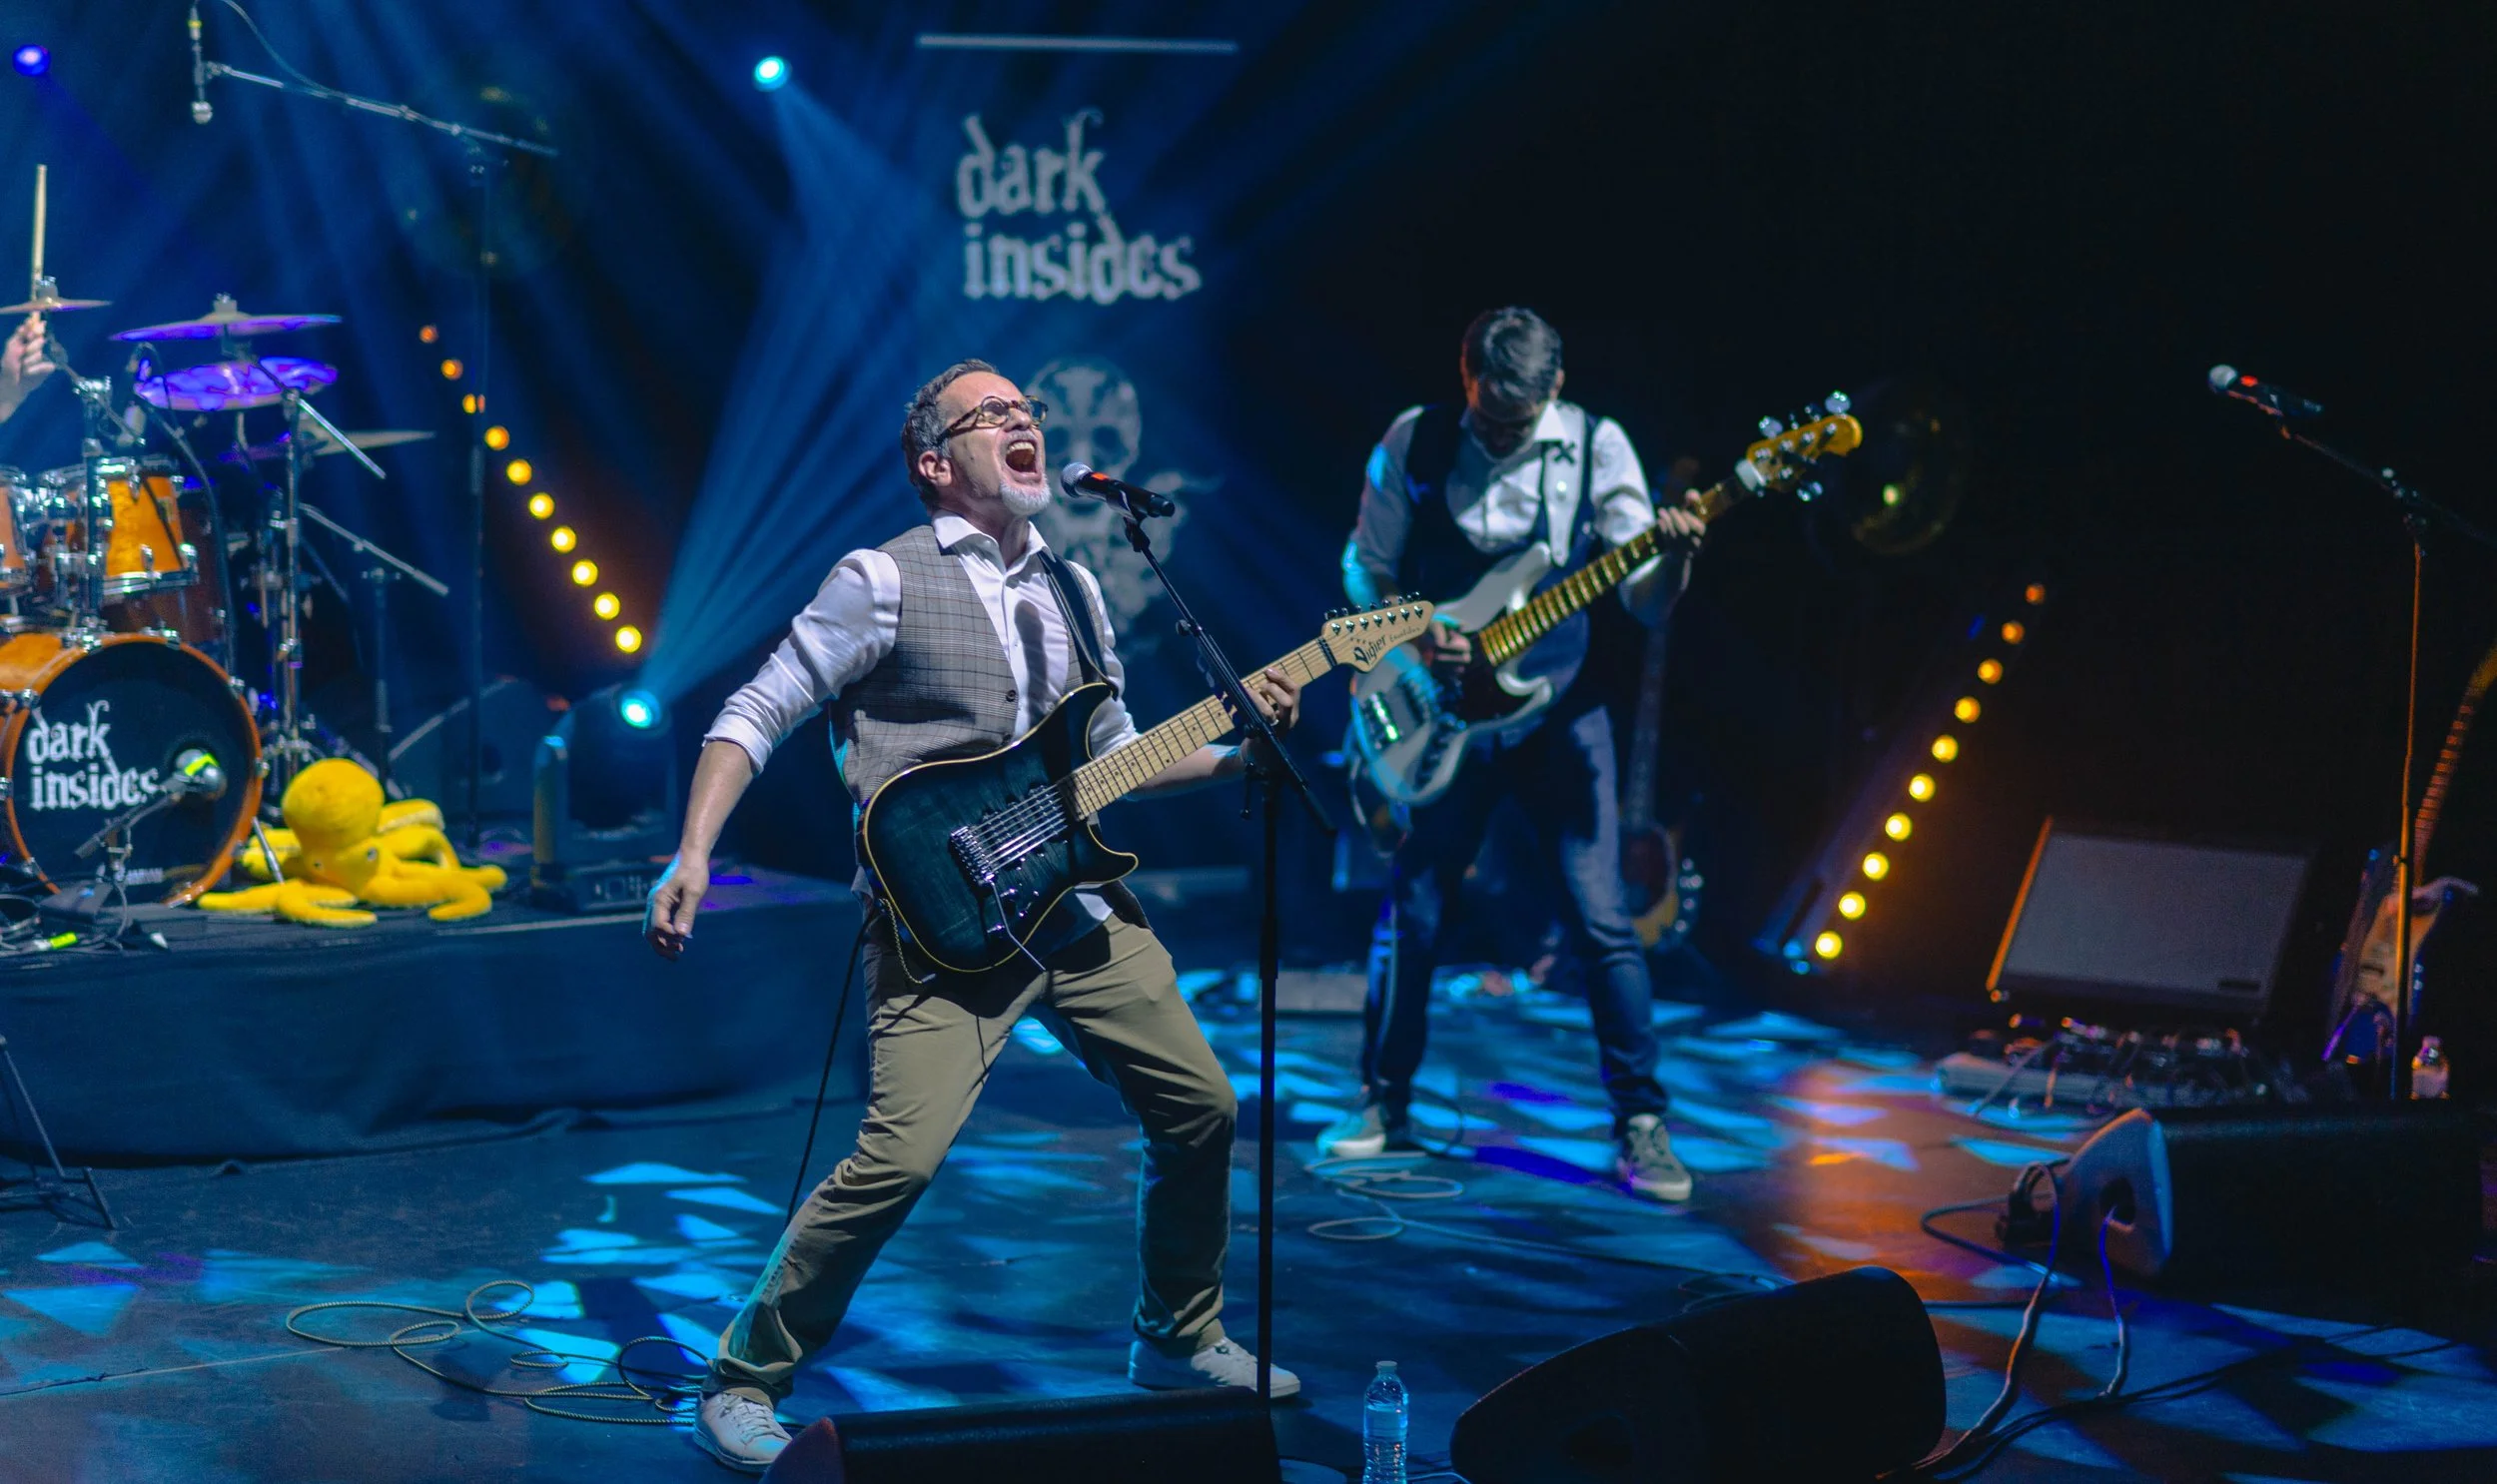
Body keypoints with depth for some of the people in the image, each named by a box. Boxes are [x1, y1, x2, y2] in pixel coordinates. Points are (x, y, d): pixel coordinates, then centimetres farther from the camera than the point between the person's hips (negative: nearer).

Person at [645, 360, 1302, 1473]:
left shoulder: (1069, 588, 16)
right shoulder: (885, 580, -5)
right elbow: (755, 715, -5)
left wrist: (1234, 753, 6)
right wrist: (693, 855, -16)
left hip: (1078, 907, 7)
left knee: (1199, 1111, 9)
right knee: (898, 1160, -18)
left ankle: (1179, 1339, 31)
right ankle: (744, 1382, -1)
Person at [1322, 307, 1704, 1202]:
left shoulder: (1595, 447, -6)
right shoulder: (1413, 444, -3)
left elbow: (1645, 605, -8)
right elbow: (1365, 567, 6)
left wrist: (1674, 561, -30)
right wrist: (1411, 640, -13)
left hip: (1558, 714, -1)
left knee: (1601, 918, -6)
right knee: (1409, 912, 5)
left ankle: (1640, 1124, 2)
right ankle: (1385, 1102, 22)